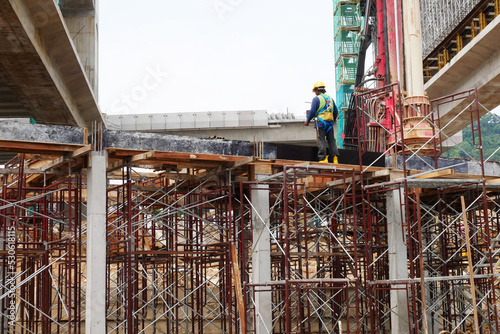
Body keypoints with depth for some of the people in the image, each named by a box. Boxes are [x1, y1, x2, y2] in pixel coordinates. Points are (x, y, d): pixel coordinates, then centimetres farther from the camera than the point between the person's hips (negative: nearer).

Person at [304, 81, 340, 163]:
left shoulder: (316, 99, -5)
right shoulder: (330, 98, 15)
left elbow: (312, 111, -9)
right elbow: (336, 111, 19)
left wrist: (307, 121, 3)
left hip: (321, 123, -6)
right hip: (330, 123, 6)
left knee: (321, 141, -4)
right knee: (331, 140, 8)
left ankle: (323, 159, -8)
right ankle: (334, 158, 4)